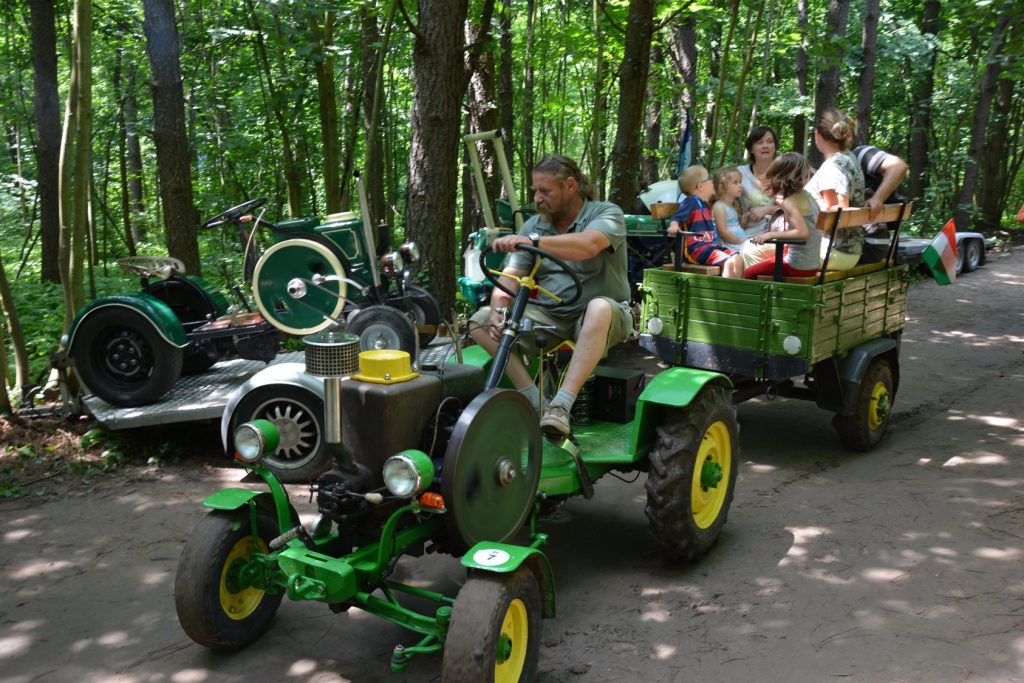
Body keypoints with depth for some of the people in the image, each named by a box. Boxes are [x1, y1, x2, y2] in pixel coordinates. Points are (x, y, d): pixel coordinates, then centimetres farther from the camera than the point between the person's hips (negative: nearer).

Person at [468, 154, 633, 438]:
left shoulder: (606, 214, -8)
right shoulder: (533, 225, 7)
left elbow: (588, 245, -32)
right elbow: (510, 277, -2)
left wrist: (533, 242, -43)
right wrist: (499, 310, -23)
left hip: (600, 319, -5)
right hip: (549, 317, 5)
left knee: (600, 308, -40)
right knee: (481, 321, -12)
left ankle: (561, 406, -42)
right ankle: (533, 398, -22)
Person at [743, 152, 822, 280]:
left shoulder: (789, 202, -19)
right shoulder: (805, 195, 7)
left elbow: (803, 232, -30)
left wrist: (771, 235, -27)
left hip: (799, 266, -9)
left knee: (749, 274, 1)